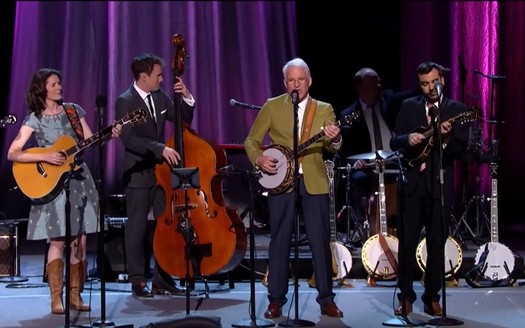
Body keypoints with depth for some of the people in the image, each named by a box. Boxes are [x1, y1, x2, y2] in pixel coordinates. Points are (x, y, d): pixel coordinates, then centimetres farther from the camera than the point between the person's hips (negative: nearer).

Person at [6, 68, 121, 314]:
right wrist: (45, 157, -19)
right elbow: (12, 154, -10)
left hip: (79, 180, 4)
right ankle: (56, 299, -1)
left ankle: (75, 295, 11)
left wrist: (109, 135, -10)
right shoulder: (34, 119, -5)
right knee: (57, 241, -7)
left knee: (80, 241, 3)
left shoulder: (73, 110, 8)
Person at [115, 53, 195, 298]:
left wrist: (187, 98, -5)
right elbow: (129, 139, -22)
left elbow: (184, 120, 12)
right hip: (138, 174, -6)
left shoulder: (160, 96, 7)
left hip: (162, 171, 6)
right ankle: (138, 281, 11)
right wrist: (161, 148, -30)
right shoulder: (126, 101, -12)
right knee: (137, 228, 2)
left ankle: (163, 280, 15)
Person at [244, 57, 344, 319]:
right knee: (279, 241, 3)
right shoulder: (272, 106, 5)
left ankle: (326, 299, 11)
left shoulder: (324, 109, 6)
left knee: (321, 241, 1)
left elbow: (332, 148, -4)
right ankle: (276, 300, 12)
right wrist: (258, 159, -14)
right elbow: (251, 140, 6)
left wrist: (334, 140, -27)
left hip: (314, 182, 1)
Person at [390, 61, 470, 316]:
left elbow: (461, 150, -7)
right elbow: (393, 142, 5)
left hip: (440, 184, -1)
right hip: (412, 181, 1)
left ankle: (432, 297, 16)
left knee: (437, 243, 4)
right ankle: (406, 296, 14)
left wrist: (447, 137, -27)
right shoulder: (408, 106, 8)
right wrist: (407, 138, -17)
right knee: (407, 242, 3)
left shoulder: (457, 110, 2)